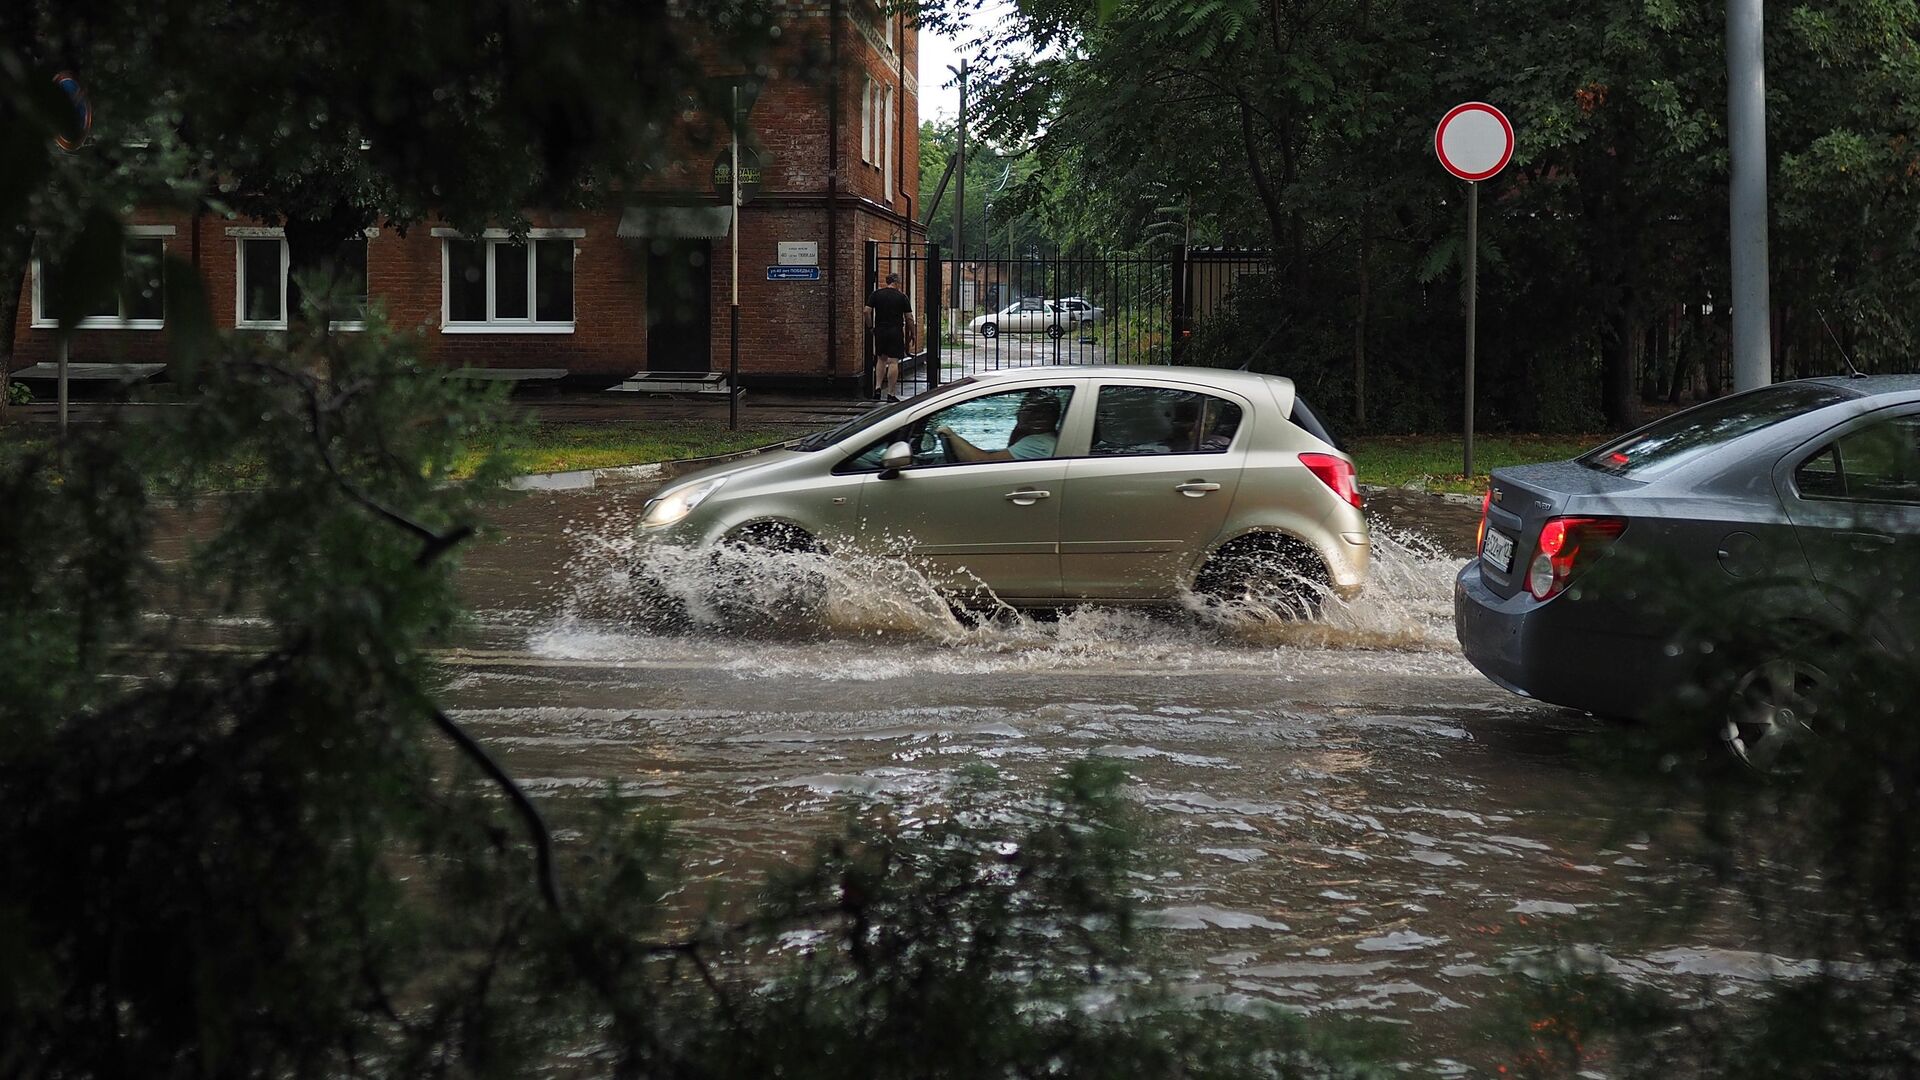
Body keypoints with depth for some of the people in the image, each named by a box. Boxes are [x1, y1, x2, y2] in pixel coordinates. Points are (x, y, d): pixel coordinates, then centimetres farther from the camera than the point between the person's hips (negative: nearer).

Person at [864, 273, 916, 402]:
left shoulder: (876, 294, 4)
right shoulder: (902, 297, -2)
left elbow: (867, 311, -5)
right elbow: (909, 318, -1)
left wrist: (870, 326, 6)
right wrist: (913, 333, 9)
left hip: (880, 330, 3)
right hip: (896, 331, -3)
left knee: (881, 359, 19)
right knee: (893, 362, -3)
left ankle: (878, 387, 8)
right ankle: (891, 394, -4)